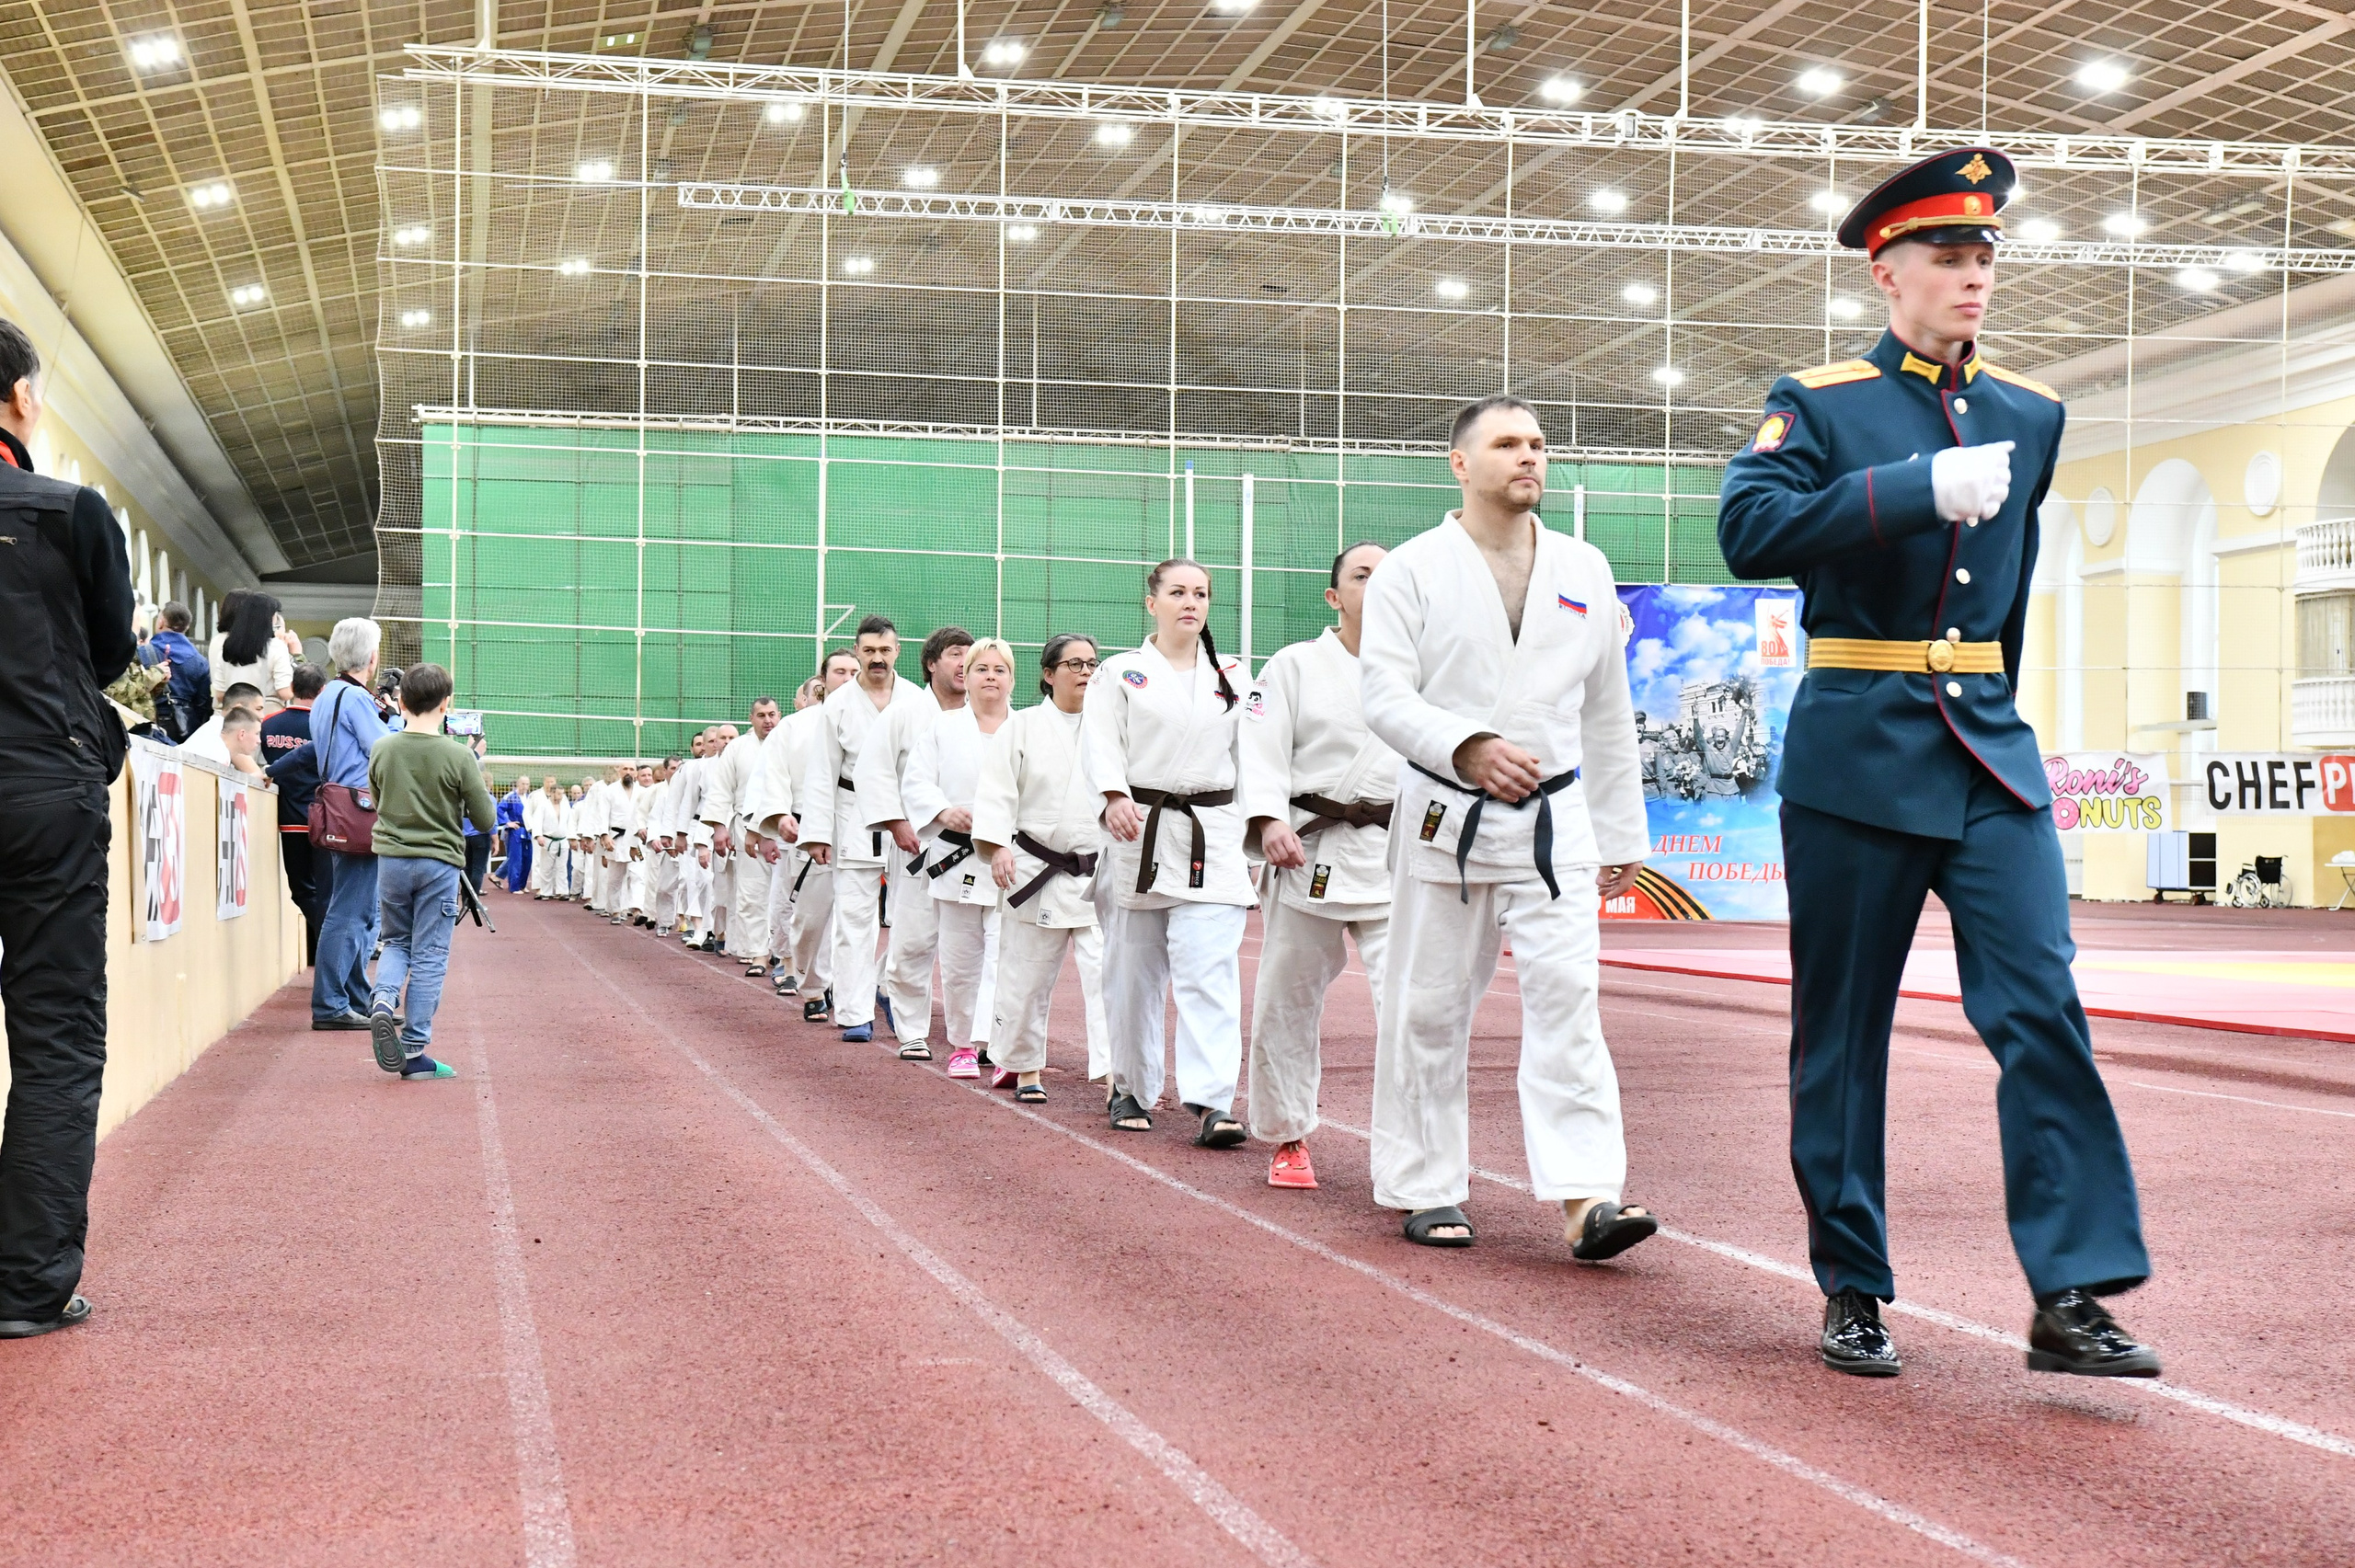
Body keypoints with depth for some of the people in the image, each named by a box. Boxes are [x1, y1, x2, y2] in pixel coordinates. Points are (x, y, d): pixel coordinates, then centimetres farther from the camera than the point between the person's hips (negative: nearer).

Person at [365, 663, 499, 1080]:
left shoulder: (382, 750, -3)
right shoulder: (458, 756, -13)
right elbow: (485, 818, -5)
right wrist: (476, 778, 10)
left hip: (391, 858, 3)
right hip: (438, 863, -3)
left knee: (396, 941, 21)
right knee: (429, 956, 3)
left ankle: (384, 999, -9)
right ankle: (414, 1051, 4)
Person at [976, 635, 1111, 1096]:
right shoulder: (1022, 727, 3)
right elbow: (998, 790, -3)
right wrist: (997, 845, -15)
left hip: (1100, 874, 1)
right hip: (1036, 870, -1)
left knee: (1107, 970, -11)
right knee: (1027, 977, 8)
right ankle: (1024, 1068, 27)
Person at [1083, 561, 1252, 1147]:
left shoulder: (1232, 676, 13)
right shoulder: (1121, 672, 6)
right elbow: (1100, 742, -4)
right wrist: (1115, 798, -23)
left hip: (1214, 833, 1)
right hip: (1142, 831, -1)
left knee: (1210, 968, -12)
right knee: (1135, 971, 6)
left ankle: (1211, 1103, -17)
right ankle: (1132, 1089, 23)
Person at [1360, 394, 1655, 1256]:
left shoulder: (1584, 569, 11)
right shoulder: (1412, 569, 0)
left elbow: (1607, 713, 15)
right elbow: (1385, 695, -9)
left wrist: (1623, 835, 15)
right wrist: (1469, 748, -25)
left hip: (1556, 821, 2)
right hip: (1445, 819, -2)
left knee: (1567, 998, -9)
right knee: (1430, 1010, 4)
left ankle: (1586, 1198, -13)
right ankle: (1429, 1191, 17)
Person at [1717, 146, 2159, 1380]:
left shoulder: (2030, 417, 13)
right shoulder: (1818, 405, 0)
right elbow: (1750, 530, -18)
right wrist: (1920, 487, -24)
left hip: (1991, 752, 4)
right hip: (1857, 754, -3)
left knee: (2043, 1006, -8)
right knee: (1842, 1032, 3)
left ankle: (2072, 1295, -7)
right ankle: (1852, 1292, 14)